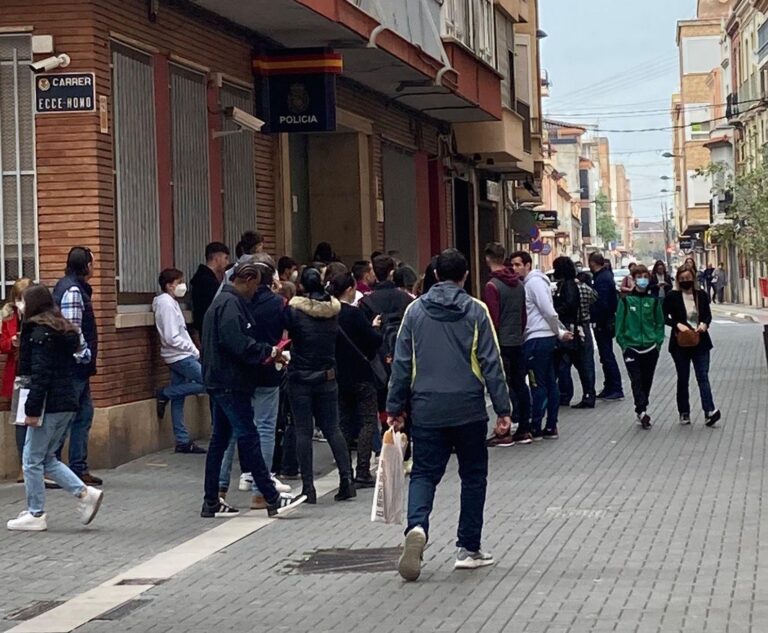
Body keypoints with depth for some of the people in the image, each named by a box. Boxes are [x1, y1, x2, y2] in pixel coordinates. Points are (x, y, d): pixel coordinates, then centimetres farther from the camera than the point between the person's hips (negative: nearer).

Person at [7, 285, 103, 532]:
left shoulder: (40, 333, -13)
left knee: (32, 460, 1)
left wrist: (32, 409, -18)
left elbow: (40, 375, -19)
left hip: (49, 404, -9)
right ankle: (85, 493, 7)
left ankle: (35, 514, 5)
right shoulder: (64, 330, 14)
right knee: (47, 458, 16)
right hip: (68, 402, 9)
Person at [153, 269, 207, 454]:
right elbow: (172, 338, -21)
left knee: (178, 399, 8)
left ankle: (183, 441, 10)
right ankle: (165, 394, -3)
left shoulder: (171, 302, 15)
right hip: (179, 356, -10)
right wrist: (194, 350, -14)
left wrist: (193, 350, 9)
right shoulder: (167, 304, -15)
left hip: (180, 357, 10)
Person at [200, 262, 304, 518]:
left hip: (220, 381, 11)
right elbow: (237, 343, -24)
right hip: (230, 383, -11)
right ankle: (272, 499, -5)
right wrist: (269, 352, -12)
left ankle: (211, 503, 14)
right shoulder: (231, 304, -15)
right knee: (248, 438, -7)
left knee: (219, 439, 11)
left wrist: (266, 353, 9)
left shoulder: (222, 302, 18)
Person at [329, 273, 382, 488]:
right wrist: (375, 327, 8)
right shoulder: (354, 314, -16)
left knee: (345, 424, 13)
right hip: (360, 375, -6)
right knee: (369, 421, 0)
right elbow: (375, 341, -14)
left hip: (338, 375, 6)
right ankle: (362, 473, -7)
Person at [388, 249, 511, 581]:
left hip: (426, 409, 1)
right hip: (468, 409, -1)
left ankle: (417, 527, -20)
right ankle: (468, 549, 13)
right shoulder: (476, 311, -2)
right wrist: (503, 409, -1)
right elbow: (491, 364, -5)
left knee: (423, 473, 8)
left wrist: (395, 407, 11)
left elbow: (401, 363, 4)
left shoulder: (415, 310, 3)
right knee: (473, 476, 11)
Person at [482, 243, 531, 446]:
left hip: (502, 344, -7)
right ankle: (524, 429, 15)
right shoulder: (519, 284, 9)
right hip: (518, 341, 7)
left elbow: (492, 319, -15)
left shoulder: (492, 286, -14)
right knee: (520, 384, 11)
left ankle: (505, 432, -3)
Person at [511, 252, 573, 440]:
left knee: (538, 385, -4)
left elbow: (549, 312, -16)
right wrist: (561, 332, 12)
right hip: (547, 339, 10)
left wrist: (560, 332, -4)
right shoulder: (530, 283, 17)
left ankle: (535, 429, 0)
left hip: (537, 340, -10)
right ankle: (551, 427, 14)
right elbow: (549, 313, 19)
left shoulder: (534, 282, -12)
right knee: (550, 383, 10)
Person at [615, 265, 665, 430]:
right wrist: (623, 343, -4)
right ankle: (642, 411, -18)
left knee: (647, 382, 8)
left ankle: (641, 412, 19)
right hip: (631, 347, -2)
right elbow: (620, 323, 2)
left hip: (650, 348, 2)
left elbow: (660, 323, 10)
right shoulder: (626, 300, -1)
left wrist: (658, 342, 0)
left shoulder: (653, 301, 5)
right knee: (636, 381, -12)